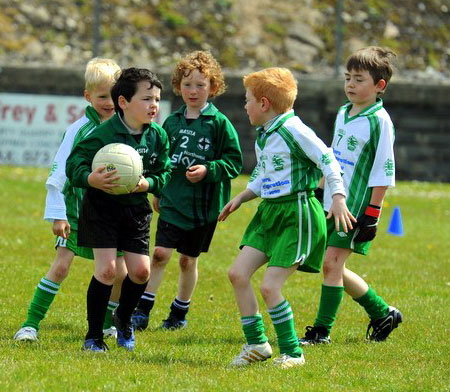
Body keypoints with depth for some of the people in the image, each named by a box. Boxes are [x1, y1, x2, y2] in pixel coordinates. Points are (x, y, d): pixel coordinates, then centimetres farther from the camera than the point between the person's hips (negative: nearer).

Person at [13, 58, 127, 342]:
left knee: (120, 273, 1)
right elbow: (60, 172, -8)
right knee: (61, 266, -12)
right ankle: (32, 323, -6)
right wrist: (57, 214, -11)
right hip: (77, 211, -3)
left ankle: (106, 322, 24)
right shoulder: (79, 130, -9)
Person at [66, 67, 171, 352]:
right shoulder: (105, 133, -20)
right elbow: (74, 163, -16)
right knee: (107, 268, -12)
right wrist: (91, 179, -36)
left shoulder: (158, 136, -4)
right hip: (102, 207, -5)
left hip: (136, 209, 5)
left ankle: (124, 318, 32)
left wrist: (147, 183, -18)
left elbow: (163, 173, 3)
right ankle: (94, 336, 1)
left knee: (141, 271, 1)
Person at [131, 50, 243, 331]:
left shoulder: (219, 123, -6)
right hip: (173, 200, 2)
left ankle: (180, 312, 25)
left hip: (204, 204, -2)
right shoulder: (172, 123, 6)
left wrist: (208, 170, -20)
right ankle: (143, 310, -4)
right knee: (161, 253, -9)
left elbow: (234, 162, -7)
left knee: (189, 259, 9)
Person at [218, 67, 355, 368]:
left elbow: (327, 160, -15)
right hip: (269, 213, 9)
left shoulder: (293, 130, -14)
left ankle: (292, 353, -1)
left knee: (270, 286, -14)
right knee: (238, 273, 0)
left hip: (297, 213, -9)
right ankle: (256, 343, 11)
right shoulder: (262, 135, 14)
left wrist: (338, 198, -24)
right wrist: (241, 198, 17)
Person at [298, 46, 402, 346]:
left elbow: (383, 172, -14)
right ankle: (383, 314, 23)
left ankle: (322, 330, -3)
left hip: (356, 207, -8)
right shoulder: (343, 115, 12)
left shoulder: (379, 121, -12)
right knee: (334, 268, 9)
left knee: (332, 263, -11)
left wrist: (372, 214, -17)